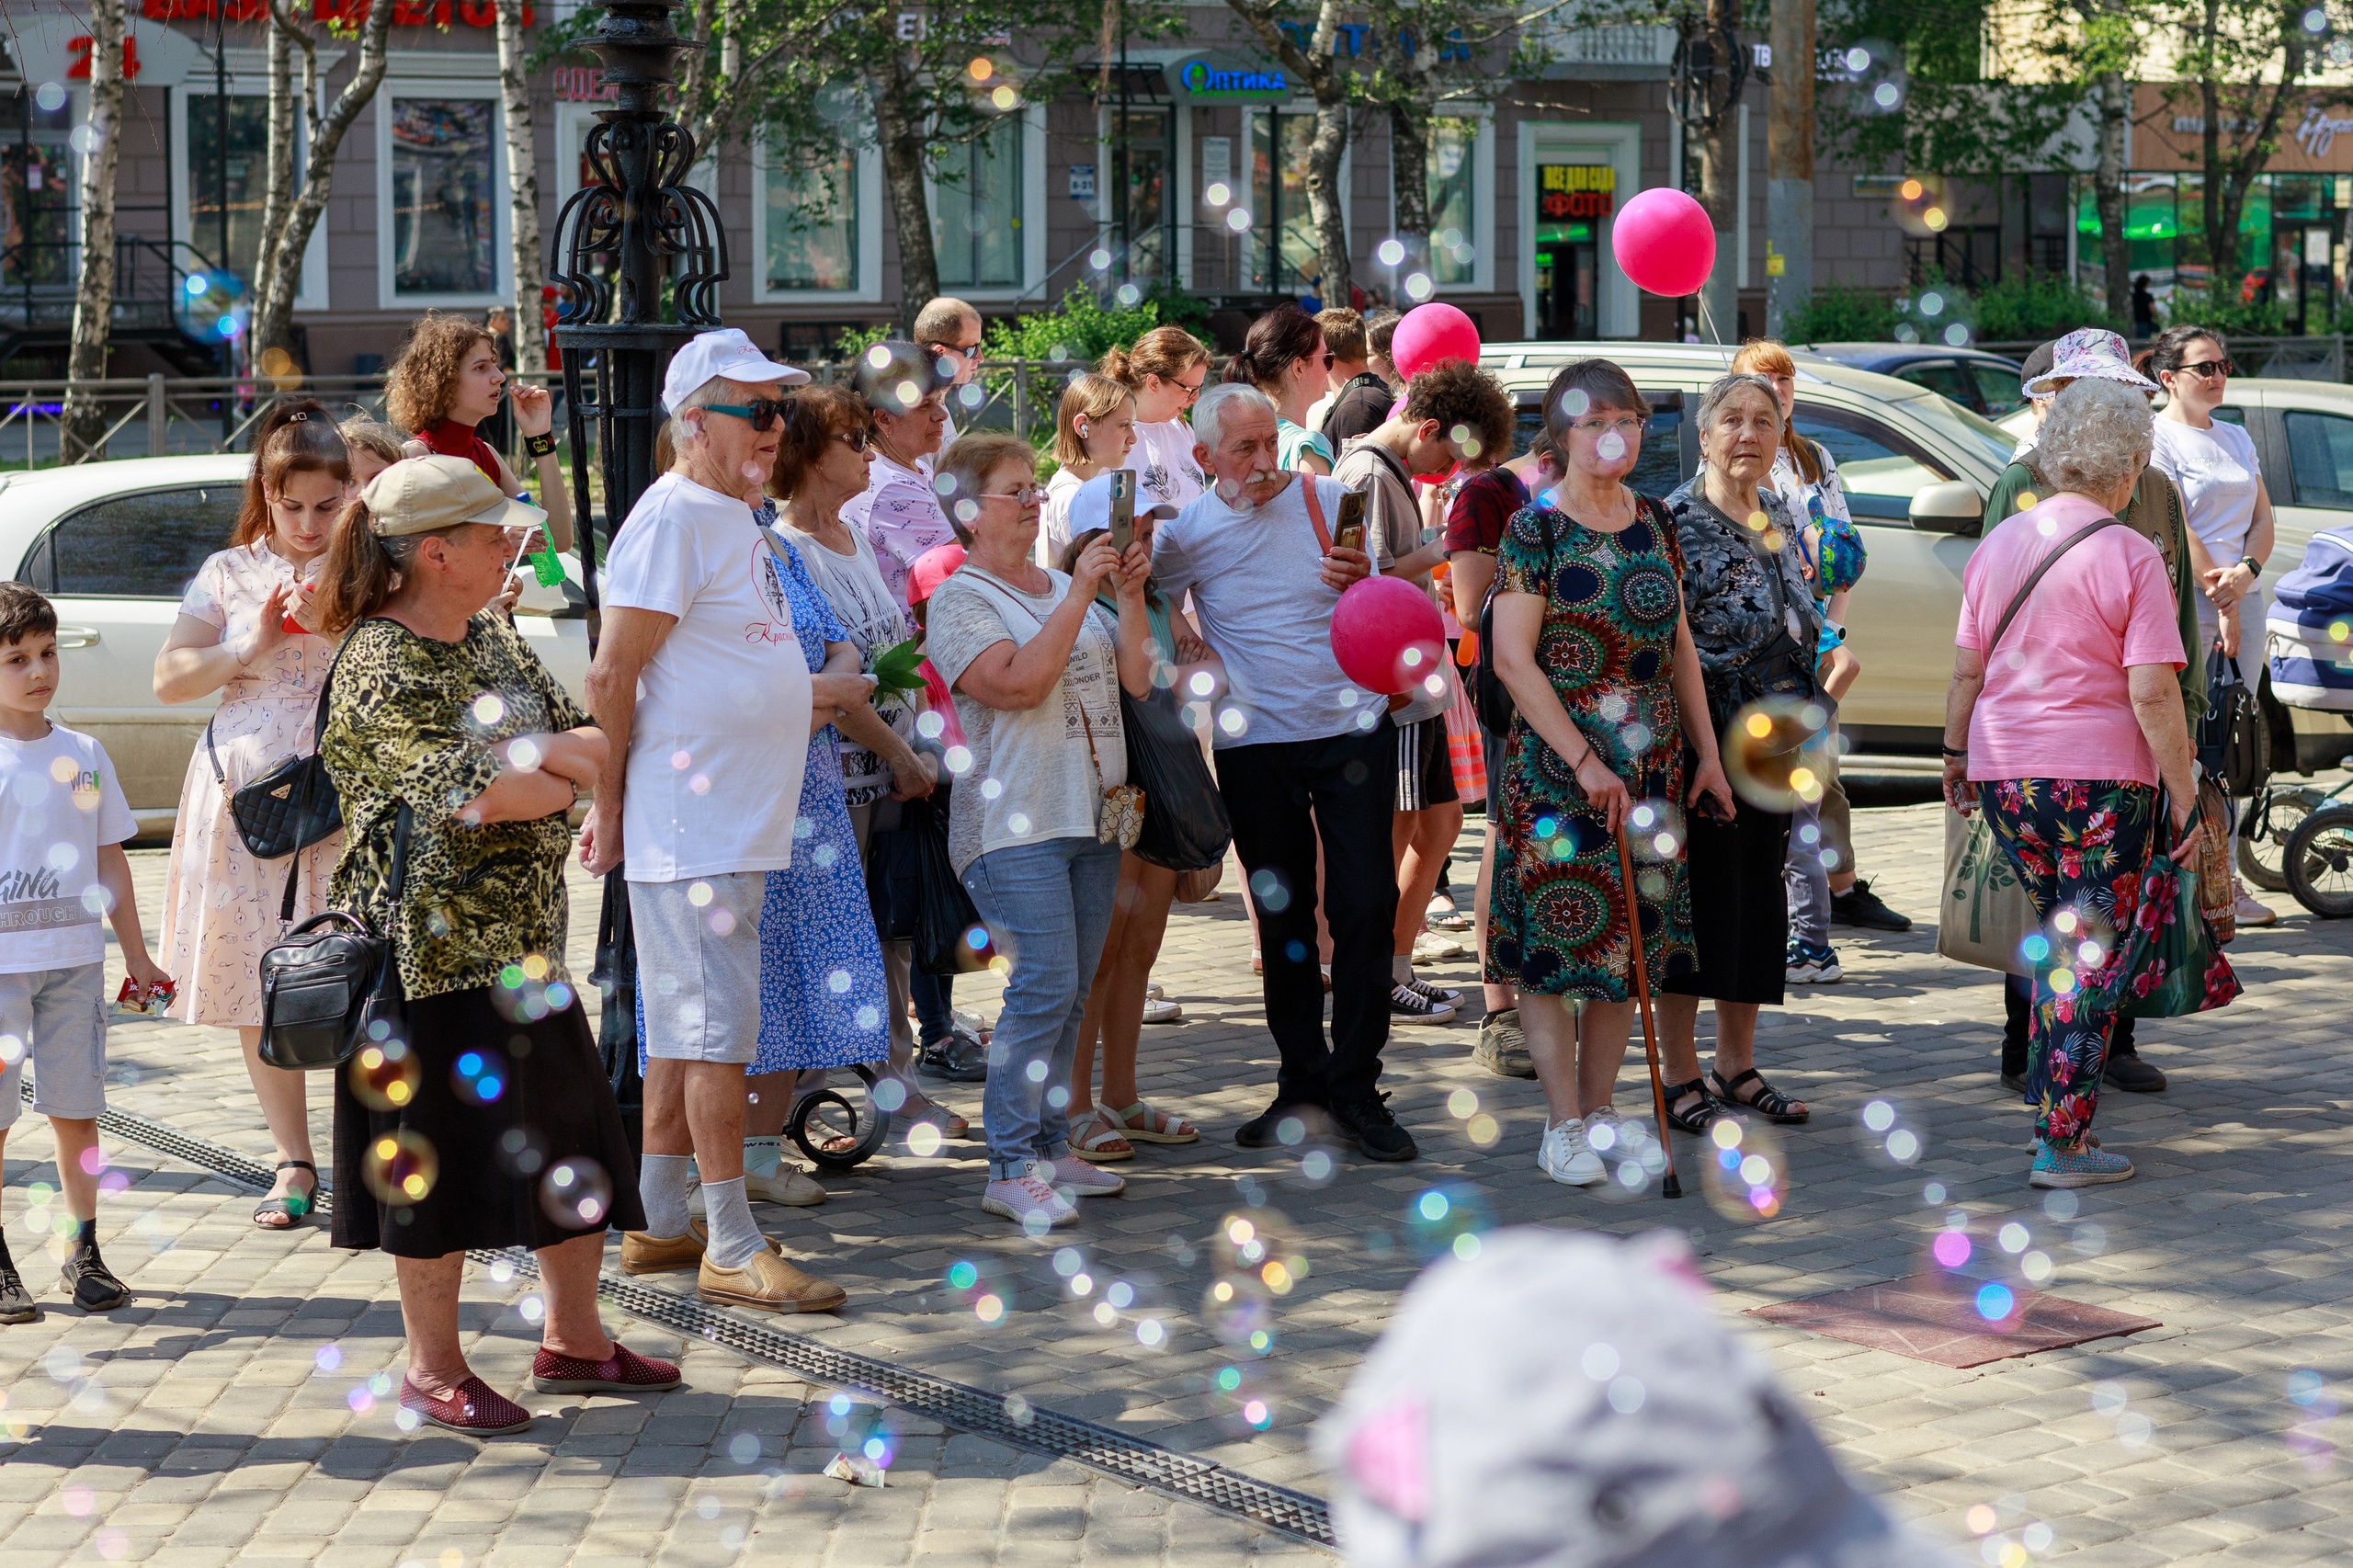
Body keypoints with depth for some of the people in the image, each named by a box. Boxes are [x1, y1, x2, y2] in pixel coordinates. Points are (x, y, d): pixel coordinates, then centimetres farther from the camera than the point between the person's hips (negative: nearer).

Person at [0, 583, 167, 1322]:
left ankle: (84, 1252, 17)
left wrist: (137, 956, 17)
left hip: (74, 956, 3)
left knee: (75, 1110, 7)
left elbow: (109, 858, 15)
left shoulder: (84, 755, 8)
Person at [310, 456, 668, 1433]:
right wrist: (564, 768, -7)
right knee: (440, 1152, 0)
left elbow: (583, 738, 7)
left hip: (524, 936, 9)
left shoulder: (490, 638, 11)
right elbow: (481, 791, -24)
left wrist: (532, 757, -15)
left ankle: (572, 1341, 26)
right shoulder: (381, 666, -16)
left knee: (570, 1136, 12)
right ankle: (433, 1371, 12)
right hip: (432, 944, -9)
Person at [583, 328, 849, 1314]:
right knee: (715, 1029, -8)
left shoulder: (734, 518, 16)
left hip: (739, 824, 10)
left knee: (685, 1028, 13)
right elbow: (612, 676, -15)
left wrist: (796, 696, 18)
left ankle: (656, 1223, 21)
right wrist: (607, 807, -12)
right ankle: (733, 1250, -5)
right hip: (690, 826, -10)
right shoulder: (673, 518, -14)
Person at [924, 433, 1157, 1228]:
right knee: (1043, 987, -15)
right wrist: (1080, 594, -15)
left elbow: (1136, 680, 12)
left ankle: (1049, 1147, 16)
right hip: (1014, 825, -7)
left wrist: (1130, 595, 0)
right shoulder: (959, 601, -3)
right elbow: (1019, 682, -18)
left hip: (1090, 819, 7)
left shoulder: (1067, 588, 18)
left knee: (1070, 995, 9)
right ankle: (1010, 1168, -11)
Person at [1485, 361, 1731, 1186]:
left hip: (1652, 763, 6)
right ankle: (1563, 1126, 0)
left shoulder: (1654, 521, 10)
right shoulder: (1535, 528, -8)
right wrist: (1585, 762, -17)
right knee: (1557, 935, -5)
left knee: (1632, 933, 7)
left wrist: (1705, 752, 12)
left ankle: (1600, 1109, 17)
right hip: (1556, 764, -6)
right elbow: (1512, 660, -13)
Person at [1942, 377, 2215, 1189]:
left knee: (2058, 938, 23)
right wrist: (2185, 795, -9)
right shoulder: (2130, 558, -9)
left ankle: (2054, 1113, 26)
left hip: (2003, 776, 5)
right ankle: (2061, 1143, 2)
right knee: (2091, 959, 2)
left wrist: (1956, 755, 23)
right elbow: (2152, 694, -14)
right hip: (2101, 781, -5)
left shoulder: (1996, 546, 6)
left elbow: (1967, 671, 10)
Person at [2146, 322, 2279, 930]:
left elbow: (2263, 519, 13)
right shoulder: (2157, 438, -4)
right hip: (2185, 602, -7)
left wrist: (2244, 573, -7)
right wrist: (2219, 602, -16)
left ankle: (2225, 877, 9)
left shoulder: (2236, 437, 18)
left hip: (2243, 599, 7)